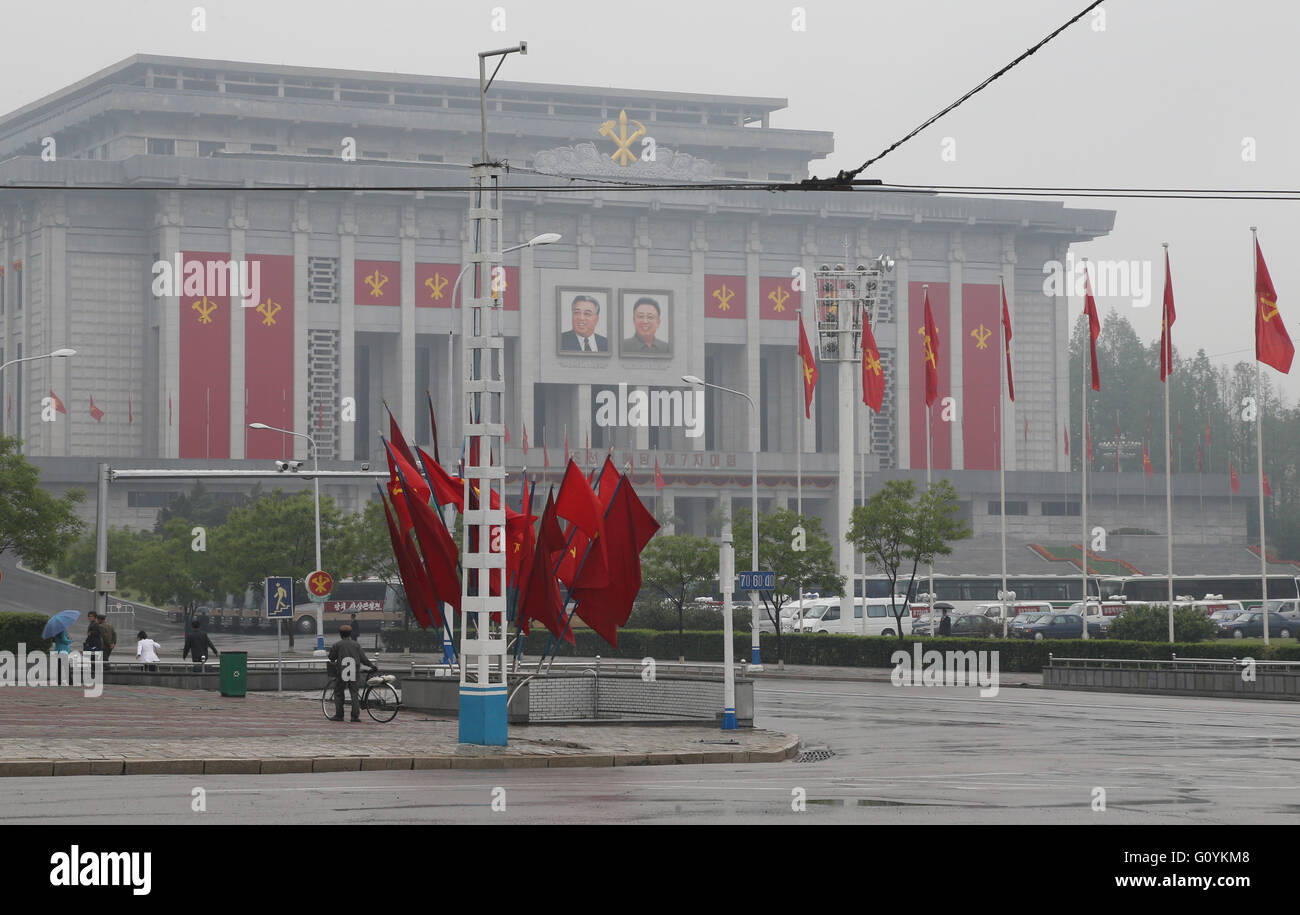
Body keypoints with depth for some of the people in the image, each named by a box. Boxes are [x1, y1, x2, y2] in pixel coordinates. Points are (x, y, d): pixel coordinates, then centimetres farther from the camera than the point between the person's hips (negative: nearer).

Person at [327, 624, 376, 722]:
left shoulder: (336, 645, -1)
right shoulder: (356, 645, 5)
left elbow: (331, 658, 6)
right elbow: (363, 659, 5)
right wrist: (372, 665, 19)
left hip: (341, 673, -2)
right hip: (354, 674, 2)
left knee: (338, 693, 9)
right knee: (354, 693, 8)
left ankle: (339, 715, 7)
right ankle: (355, 716, 1)